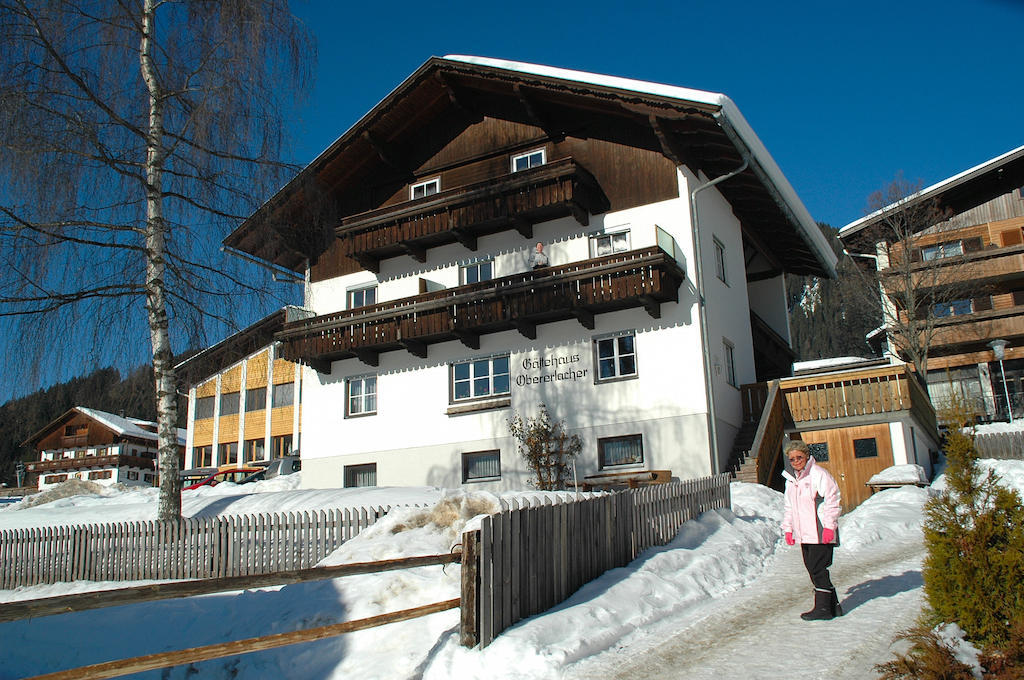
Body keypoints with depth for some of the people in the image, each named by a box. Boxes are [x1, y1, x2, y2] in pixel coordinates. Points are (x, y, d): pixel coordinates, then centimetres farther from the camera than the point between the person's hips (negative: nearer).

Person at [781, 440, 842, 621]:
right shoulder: (791, 479, 17)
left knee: (818, 568, -8)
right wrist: (788, 529, 17)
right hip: (804, 534, 8)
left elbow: (832, 500, -11)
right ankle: (833, 605, 19)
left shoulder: (819, 474, -7)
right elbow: (789, 507, 24)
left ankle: (823, 608, 1)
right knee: (812, 568, 8)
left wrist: (829, 527, -16)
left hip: (820, 533, -8)